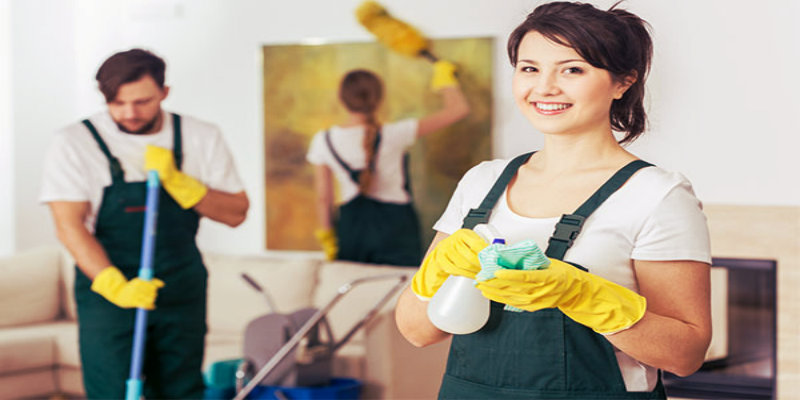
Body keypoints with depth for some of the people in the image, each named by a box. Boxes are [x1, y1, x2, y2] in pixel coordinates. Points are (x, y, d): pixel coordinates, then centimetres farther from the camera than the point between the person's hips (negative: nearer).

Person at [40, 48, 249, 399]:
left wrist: (176, 181, -15)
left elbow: (236, 212, 1)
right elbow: (70, 225, -12)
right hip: (108, 293, -3)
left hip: (182, 294, 3)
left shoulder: (201, 137, 3)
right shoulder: (74, 143, -5)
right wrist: (116, 286, -25)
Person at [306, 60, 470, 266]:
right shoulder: (393, 135, -13)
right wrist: (445, 80, 9)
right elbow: (458, 109, -8)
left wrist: (327, 235, 17)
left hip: (350, 226, 3)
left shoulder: (323, 141, -4)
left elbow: (323, 198, 3)